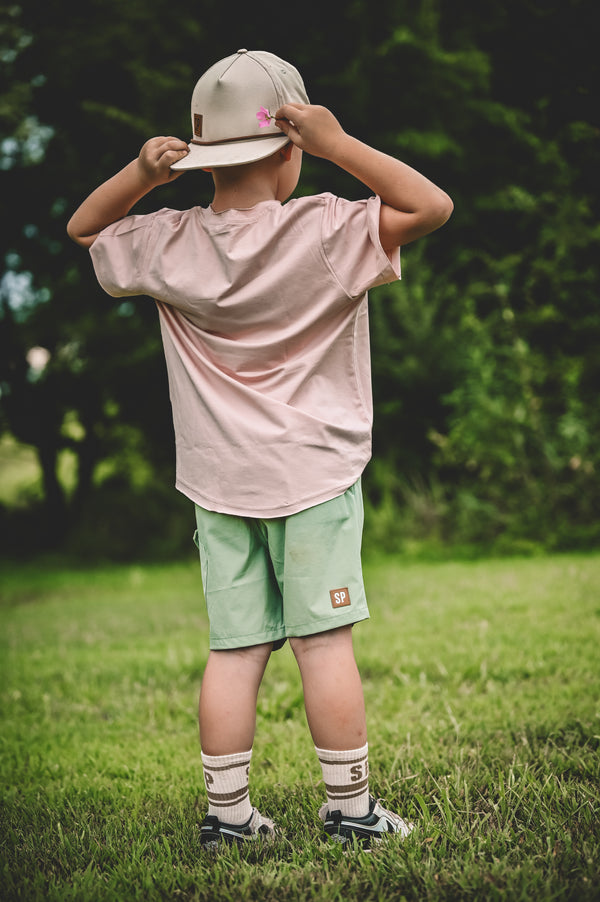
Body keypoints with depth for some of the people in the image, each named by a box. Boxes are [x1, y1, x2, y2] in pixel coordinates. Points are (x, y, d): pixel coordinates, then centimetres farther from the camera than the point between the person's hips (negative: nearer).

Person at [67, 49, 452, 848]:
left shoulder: (170, 245, -2)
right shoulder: (326, 230, -13)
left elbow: (83, 228, 14)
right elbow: (433, 206, -15)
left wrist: (140, 175, -4)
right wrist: (338, 145, -18)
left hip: (220, 480, 4)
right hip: (314, 470, -3)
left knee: (234, 649, 8)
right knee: (324, 641, 2)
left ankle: (227, 812, 14)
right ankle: (349, 807, 9)